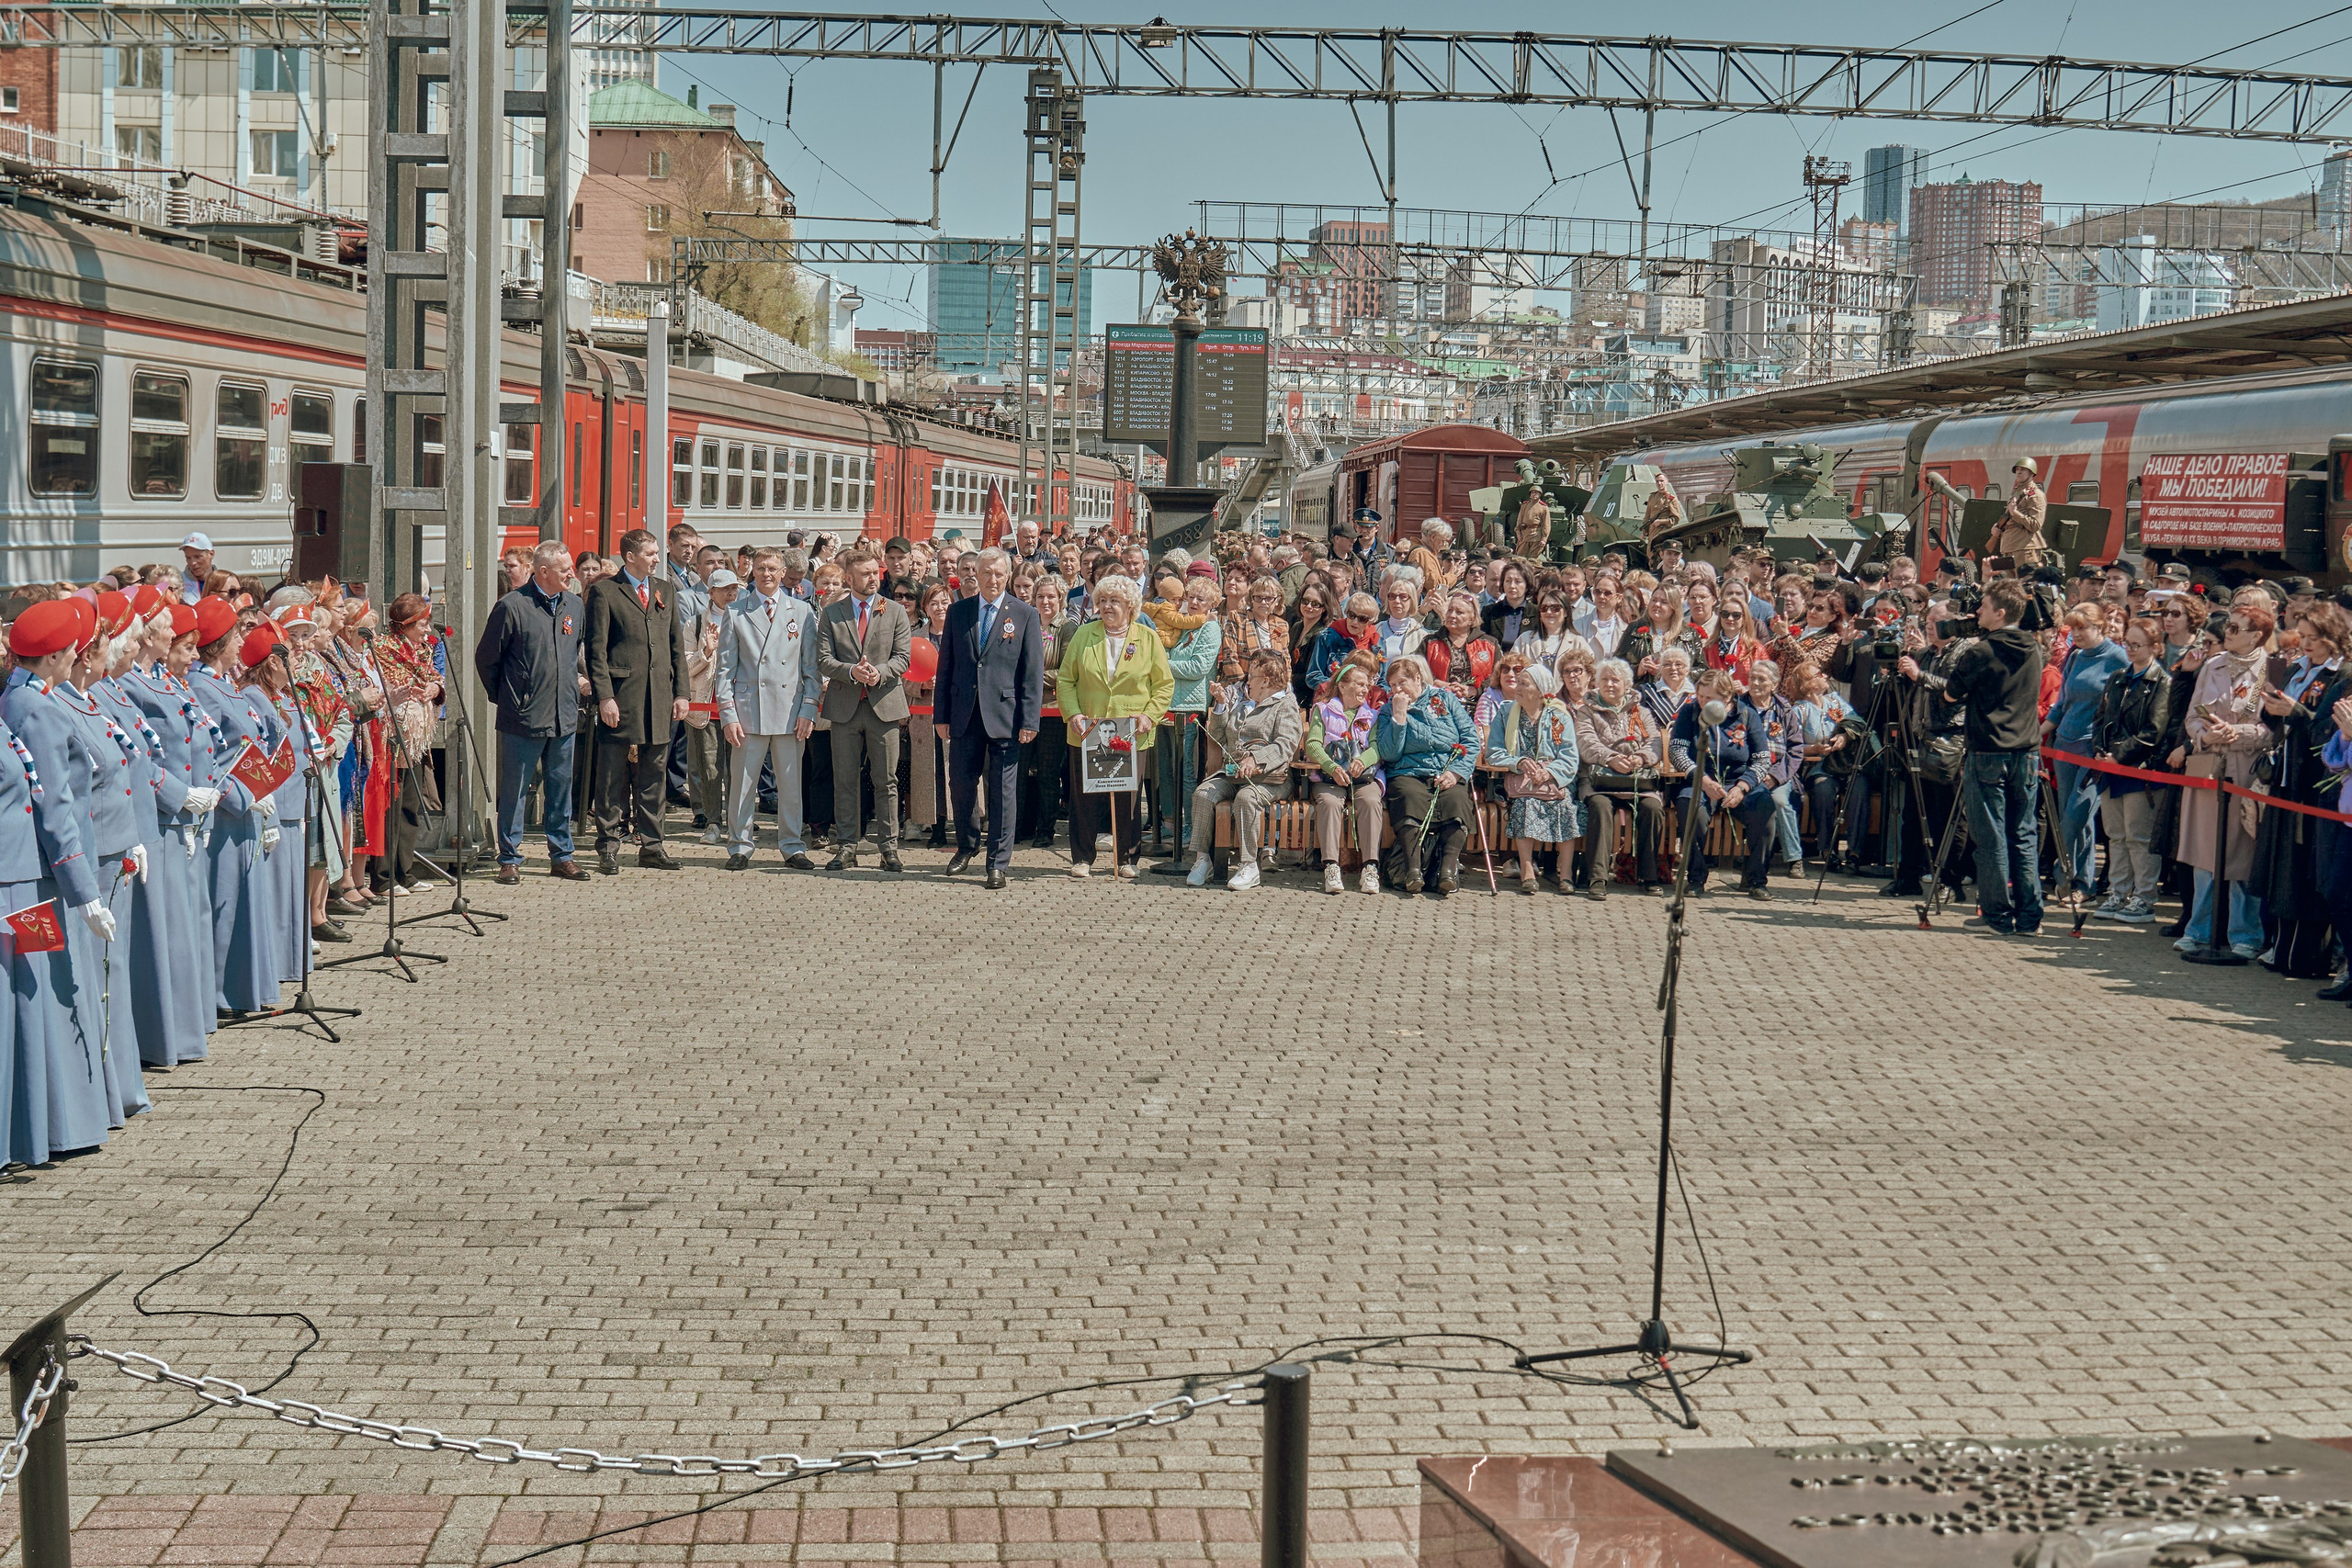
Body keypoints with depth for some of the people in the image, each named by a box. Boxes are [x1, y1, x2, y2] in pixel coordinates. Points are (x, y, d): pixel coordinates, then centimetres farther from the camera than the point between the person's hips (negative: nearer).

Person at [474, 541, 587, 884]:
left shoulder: (574, 605, 7)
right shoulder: (512, 607, -10)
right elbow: (486, 658, -2)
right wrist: (502, 698, 4)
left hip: (564, 715, 5)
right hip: (523, 716, -5)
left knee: (560, 788, 11)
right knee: (515, 791, 2)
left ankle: (561, 855, 20)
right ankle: (510, 860, 9)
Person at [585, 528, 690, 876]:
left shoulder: (666, 589, 15)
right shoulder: (604, 592, -2)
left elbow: (677, 644, 16)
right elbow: (596, 650, -5)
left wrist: (680, 692, 8)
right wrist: (604, 697, -13)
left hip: (660, 699, 5)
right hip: (620, 698, -5)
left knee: (652, 776, 10)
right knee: (613, 778, 0)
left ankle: (651, 845, 16)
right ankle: (609, 847, 6)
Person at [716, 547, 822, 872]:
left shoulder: (802, 611, 8)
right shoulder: (736, 612, 7)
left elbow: (811, 666, 8)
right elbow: (725, 668, 5)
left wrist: (808, 710, -2)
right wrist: (728, 714, -3)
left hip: (791, 710, 1)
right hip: (748, 709, 0)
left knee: (791, 784, 4)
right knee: (742, 782, 1)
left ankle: (792, 847, 14)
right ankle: (740, 847, 11)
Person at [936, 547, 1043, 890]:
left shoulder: (1025, 615, 1)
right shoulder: (958, 611, 8)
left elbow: (1033, 672, -1)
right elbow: (946, 666, 10)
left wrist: (1030, 720, -8)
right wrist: (941, 715, 5)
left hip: (1005, 715, -3)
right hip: (964, 716, 3)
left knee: (1003, 790, 0)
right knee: (961, 784, 10)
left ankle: (998, 863, 6)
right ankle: (966, 846, 32)